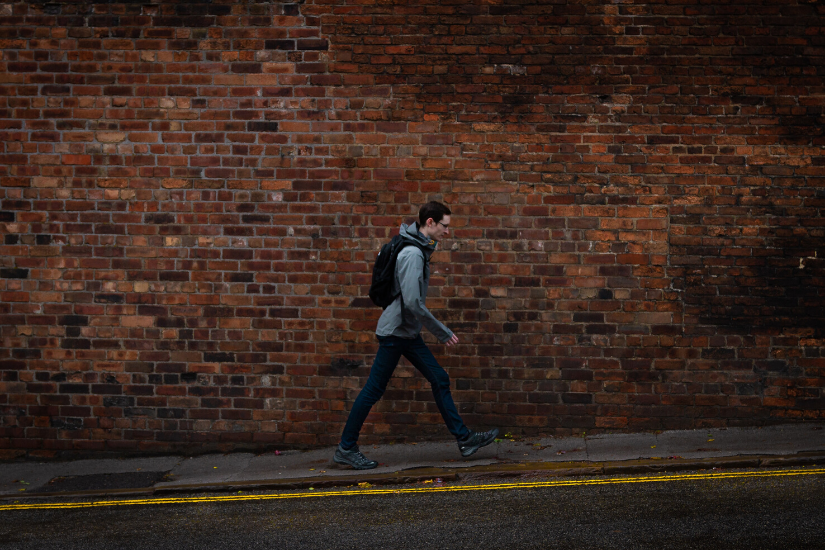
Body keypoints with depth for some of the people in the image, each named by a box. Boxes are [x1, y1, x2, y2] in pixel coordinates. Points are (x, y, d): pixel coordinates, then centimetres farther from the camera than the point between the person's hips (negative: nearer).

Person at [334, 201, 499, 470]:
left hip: (409, 333, 10)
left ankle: (464, 438, 13)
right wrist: (443, 332, -18)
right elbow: (413, 302, -27)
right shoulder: (412, 254, -21)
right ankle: (346, 449, 10)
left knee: (440, 379, 8)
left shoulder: (420, 250, 9)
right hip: (395, 331, -10)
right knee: (373, 390, -1)